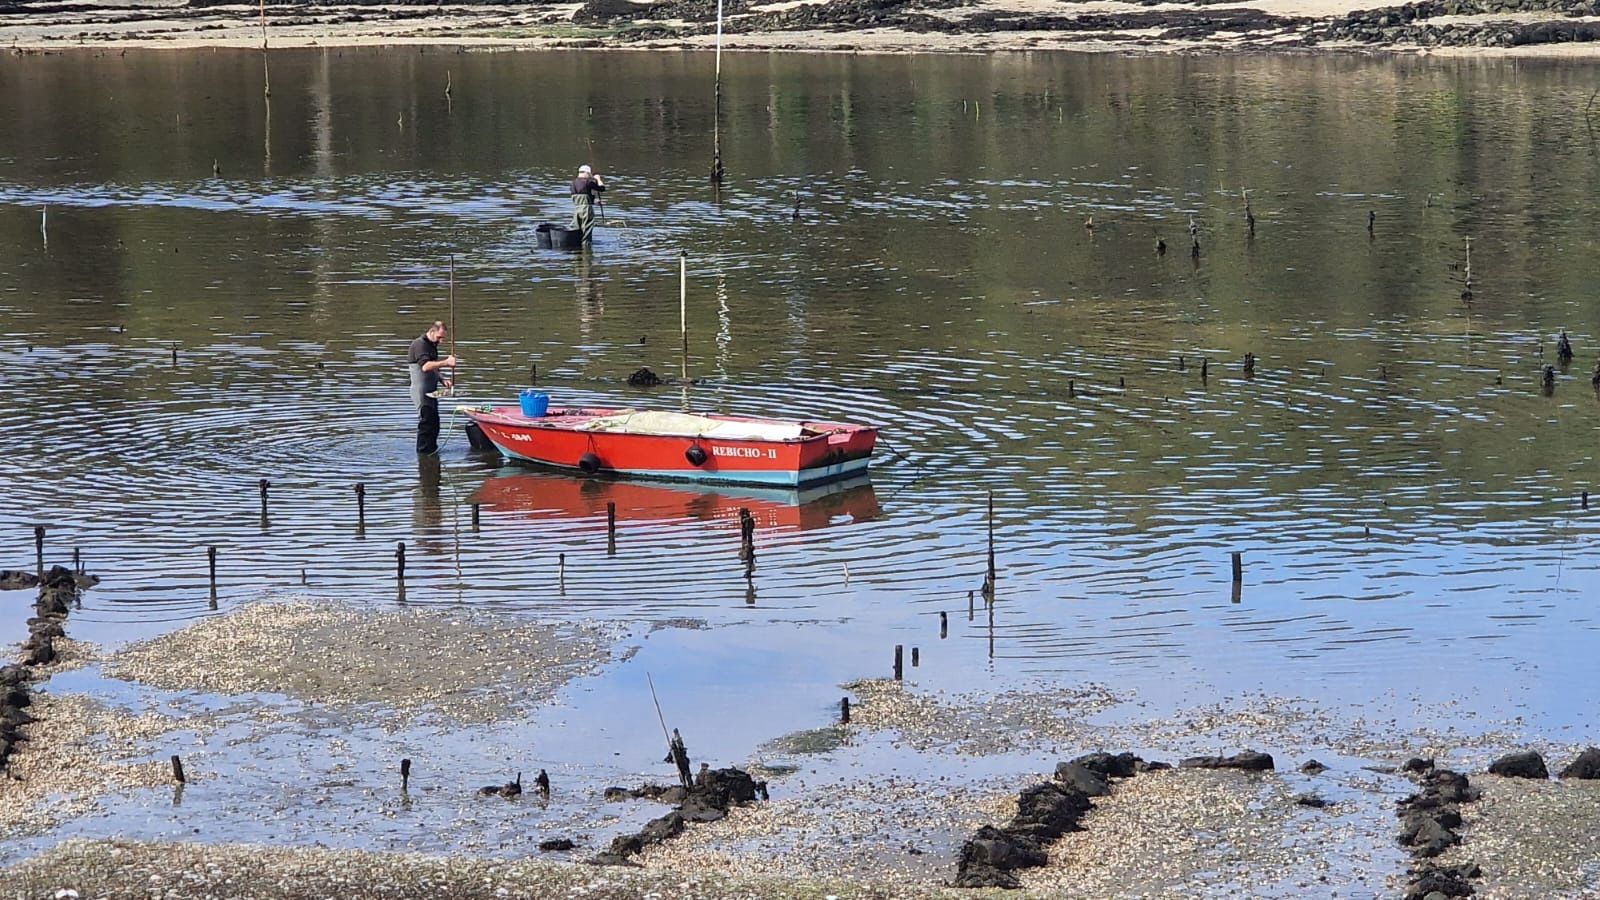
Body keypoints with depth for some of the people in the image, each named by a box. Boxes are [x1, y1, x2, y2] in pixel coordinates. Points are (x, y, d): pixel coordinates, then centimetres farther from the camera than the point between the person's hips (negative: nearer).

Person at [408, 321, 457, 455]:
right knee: (426, 420, -10)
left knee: (434, 422, 11)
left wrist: (442, 379, 9)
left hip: (430, 391, 10)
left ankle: (432, 449, 17)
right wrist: (446, 362, -29)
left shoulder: (432, 346, 19)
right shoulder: (420, 344, -12)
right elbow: (425, 366, -27)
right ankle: (423, 451, -6)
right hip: (421, 391, -10)